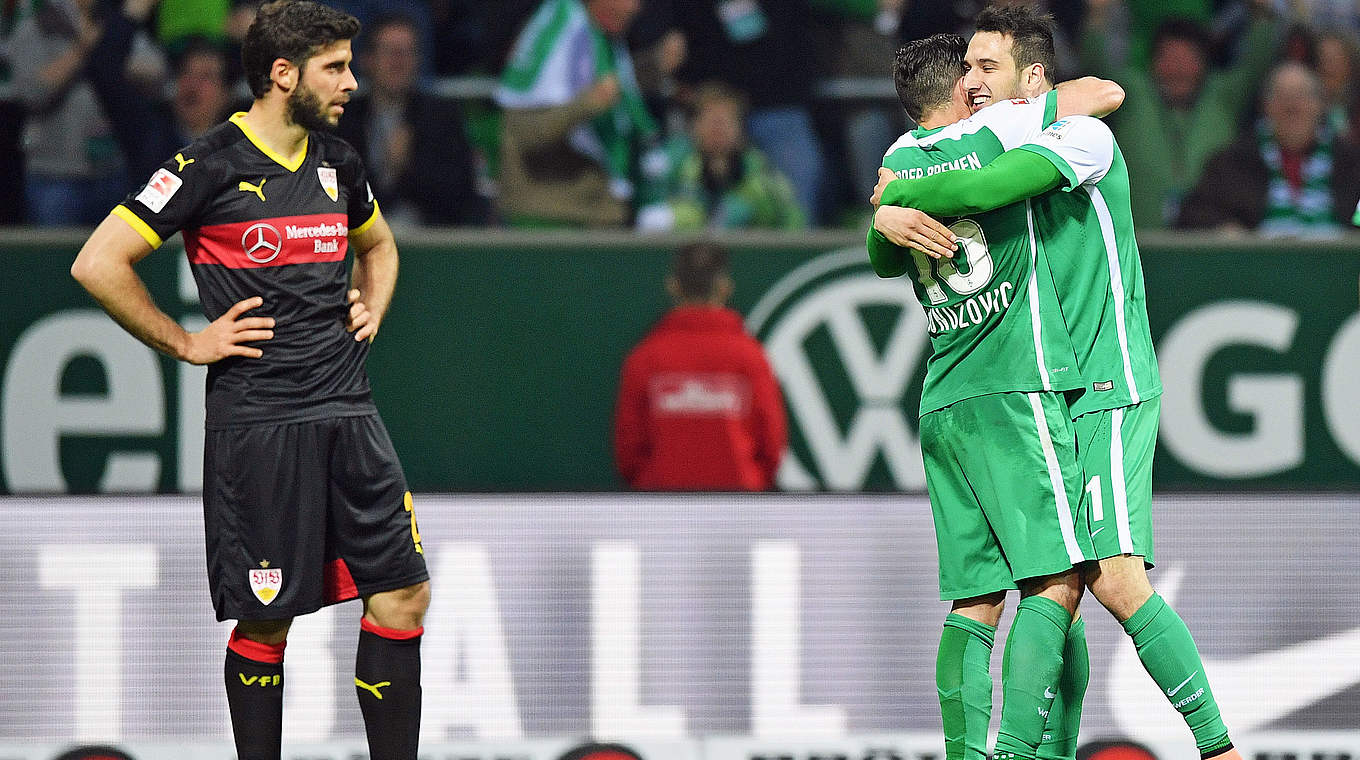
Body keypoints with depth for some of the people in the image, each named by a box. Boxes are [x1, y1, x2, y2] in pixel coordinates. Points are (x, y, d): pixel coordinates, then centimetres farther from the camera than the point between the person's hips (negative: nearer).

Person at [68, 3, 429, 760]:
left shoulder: (336, 161, 12)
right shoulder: (211, 165, -9)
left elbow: (379, 245, 34)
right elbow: (99, 264, -10)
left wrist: (371, 311, 14)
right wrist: (187, 343, -7)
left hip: (349, 414, 6)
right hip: (258, 424, -6)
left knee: (402, 592, 0)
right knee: (267, 619, -2)